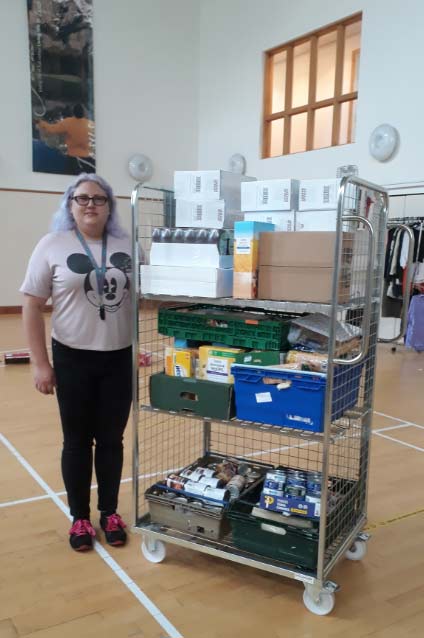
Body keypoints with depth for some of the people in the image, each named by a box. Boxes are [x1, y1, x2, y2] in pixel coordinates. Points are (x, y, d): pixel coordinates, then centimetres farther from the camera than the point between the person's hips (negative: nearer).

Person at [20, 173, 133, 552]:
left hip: (120, 358, 2)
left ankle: (109, 512, 30)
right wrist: (40, 363, -8)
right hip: (73, 359, -2)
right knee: (77, 441, 10)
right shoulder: (53, 245, -3)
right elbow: (32, 306, -3)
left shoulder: (127, 246, 4)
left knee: (111, 439, 12)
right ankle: (80, 517, 29)